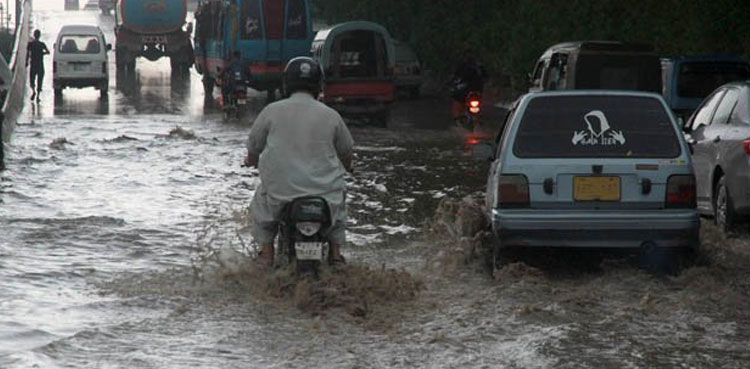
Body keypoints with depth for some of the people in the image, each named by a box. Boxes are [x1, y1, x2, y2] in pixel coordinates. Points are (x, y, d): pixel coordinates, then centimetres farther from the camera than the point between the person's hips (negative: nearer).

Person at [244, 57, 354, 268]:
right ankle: (336, 252, 30)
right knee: (339, 197, 34)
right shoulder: (330, 116, 0)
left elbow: (254, 146, 9)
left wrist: (251, 160, 34)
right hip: (325, 190, 1)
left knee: (261, 201, 31)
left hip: (281, 190, -1)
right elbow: (346, 151, 14)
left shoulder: (272, 111, -3)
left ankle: (266, 253, 26)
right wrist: (347, 166, 39)